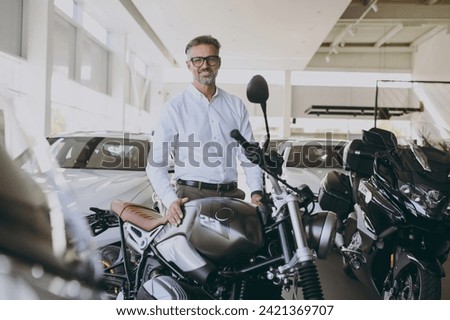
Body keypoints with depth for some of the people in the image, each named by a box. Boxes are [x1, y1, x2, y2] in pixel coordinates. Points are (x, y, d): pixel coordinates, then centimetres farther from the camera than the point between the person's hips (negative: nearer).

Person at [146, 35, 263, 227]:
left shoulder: (236, 105, 14)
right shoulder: (175, 107, 3)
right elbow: (156, 164, -2)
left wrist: (256, 191, -3)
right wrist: (171, 200, -16)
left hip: (231, 195, 4)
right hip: (192, 195, -3)